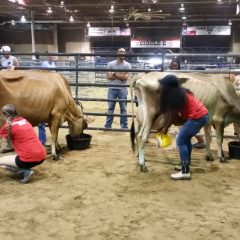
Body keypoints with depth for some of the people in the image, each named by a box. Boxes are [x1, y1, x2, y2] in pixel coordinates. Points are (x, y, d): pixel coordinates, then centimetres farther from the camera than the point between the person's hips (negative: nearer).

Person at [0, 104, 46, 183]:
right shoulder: (24, 120, 14)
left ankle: (25, 172, -1)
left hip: (29, 159, -7)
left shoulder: (8, 126, -4)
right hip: (42, 156, 7)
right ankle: (26, 169, 13)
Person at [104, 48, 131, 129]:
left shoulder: (127, 65, -1)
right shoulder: (111, 64, 3)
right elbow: (108, 76, -5)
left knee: (123, 108, 6)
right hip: (112, 89, 1)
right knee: (110, 108, 8)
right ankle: (108, 125, 16)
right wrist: (120, 76, -12)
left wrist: (115, 74, -12)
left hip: (122, 89, -1)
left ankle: (124, 126, 14)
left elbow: (125, 77, -12)